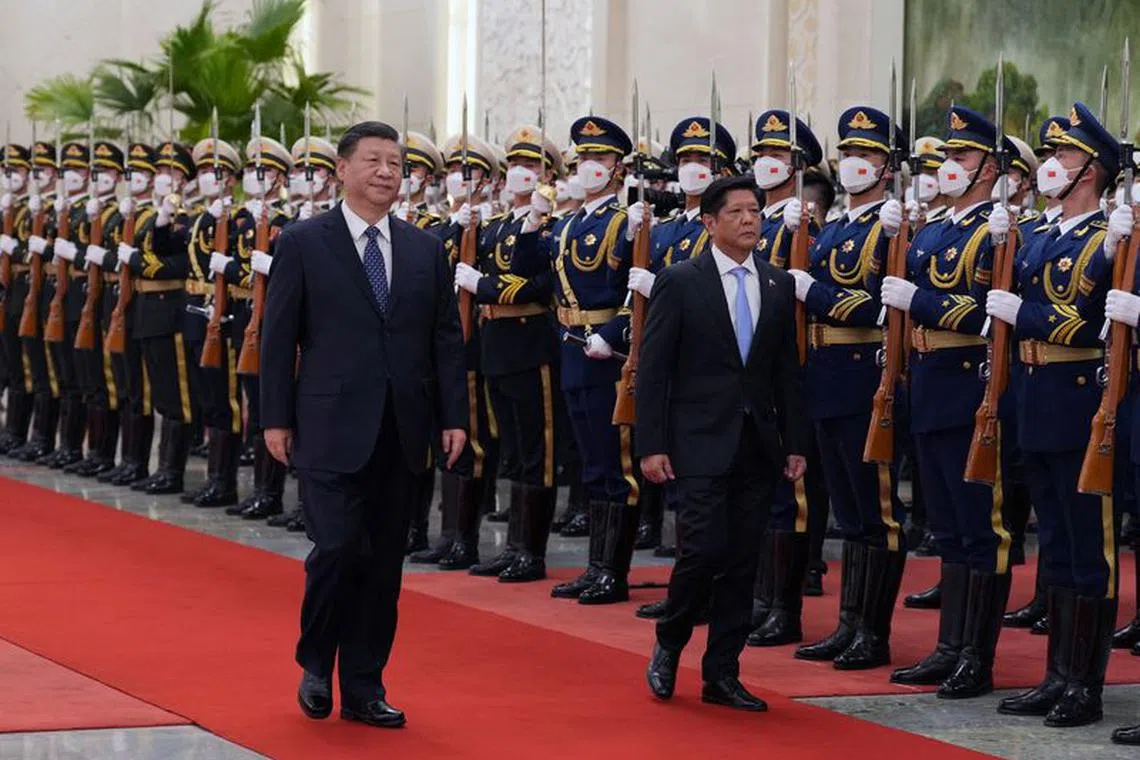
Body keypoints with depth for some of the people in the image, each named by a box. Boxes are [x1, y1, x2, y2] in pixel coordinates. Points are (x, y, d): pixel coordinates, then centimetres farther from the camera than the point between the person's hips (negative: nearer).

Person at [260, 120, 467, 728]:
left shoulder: (425, 250, 9)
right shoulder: (303, 243, -1)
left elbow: (446, 338, 10)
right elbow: (278, 336, -1)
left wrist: (454, 417, 3)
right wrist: (276, 419, -5)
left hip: (401, 433, 4)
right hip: (331, 429, -4)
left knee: (383, 561, 6)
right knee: (337, 548, -10)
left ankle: (363, 687, 15)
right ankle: (315, 666, 13)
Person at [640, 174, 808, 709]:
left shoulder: (778, 285, 9)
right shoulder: (680, 281, -4)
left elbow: (786, 370, 13)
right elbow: (653, 369, -4)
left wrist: (795, 443, 8)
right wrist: (651, 446, -9)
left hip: (758, 443, 4)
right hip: (701, 440, -4)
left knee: (742, 560, 4)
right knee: (705, 548, -13)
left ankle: (721, 673, 12)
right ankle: (668, 646, 11)